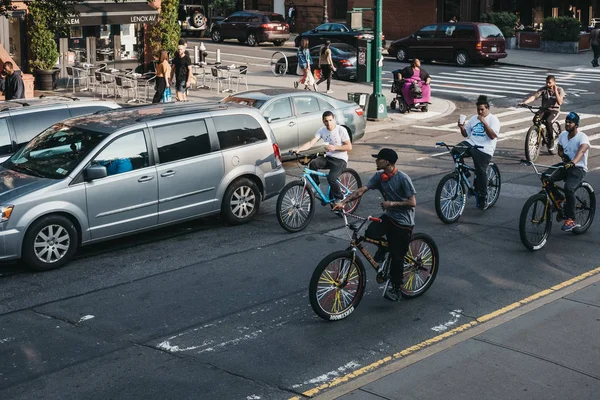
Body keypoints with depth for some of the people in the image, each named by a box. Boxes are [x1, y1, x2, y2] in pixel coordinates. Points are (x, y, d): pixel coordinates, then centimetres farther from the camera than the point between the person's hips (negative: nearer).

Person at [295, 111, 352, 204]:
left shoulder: (341, 130, -12)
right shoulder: (322, 131, 1)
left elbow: (349, 147, -11)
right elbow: (310, 143, -8)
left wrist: (334, 147, -23)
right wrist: (298, 149, -25)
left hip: (340, 160, -5)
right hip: (328, 158, 5)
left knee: (331, 178, -27)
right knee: (312, 163, -24)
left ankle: (339, 198, -1)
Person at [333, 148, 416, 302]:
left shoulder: (403, 178, -19)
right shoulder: (379, 176, -2)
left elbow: (412, 202, -18)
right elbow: (361, 190, -10)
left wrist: (392, 204, -24)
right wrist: (343, 202, -21)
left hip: (403, 222, -5)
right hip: (389, 216, 5)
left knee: (397, 257, -1)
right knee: (370, 232, -23)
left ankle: (395, 287, 20)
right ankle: (383, 247, 11)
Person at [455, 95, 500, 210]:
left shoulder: (493, 119, 3)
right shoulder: (473, 118, 20)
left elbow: (492, 136, -11)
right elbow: (466, 134, 20)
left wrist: (484, 123, -18)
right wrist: (462, 128, -2)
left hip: (484, 150, -5)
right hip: (471, 144, 5)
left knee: (481, 172, -11)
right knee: (455, 151, -23)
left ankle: (483, 198, 0)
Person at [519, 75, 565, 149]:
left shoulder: (559, 90, -5)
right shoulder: (543, 89, 0)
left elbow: (560, 102, -18)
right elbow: (534, 96, -11)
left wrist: (555, 91, -21)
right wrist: (524, 102, -26)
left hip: (554, 110, -3)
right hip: (544, 110, 3)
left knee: (548, 121, -34)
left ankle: (551, 140, -11)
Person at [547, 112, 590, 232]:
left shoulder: (582, 138, -14)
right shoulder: (562, 135, 6)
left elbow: (581, 151, -33)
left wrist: (573, 162, -53)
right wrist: (563, 155, -4)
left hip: (578, 168, -6)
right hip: (565, 165, 6)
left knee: (568, 188, -32)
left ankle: (571, 220, -20)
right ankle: (558, 200, 5)